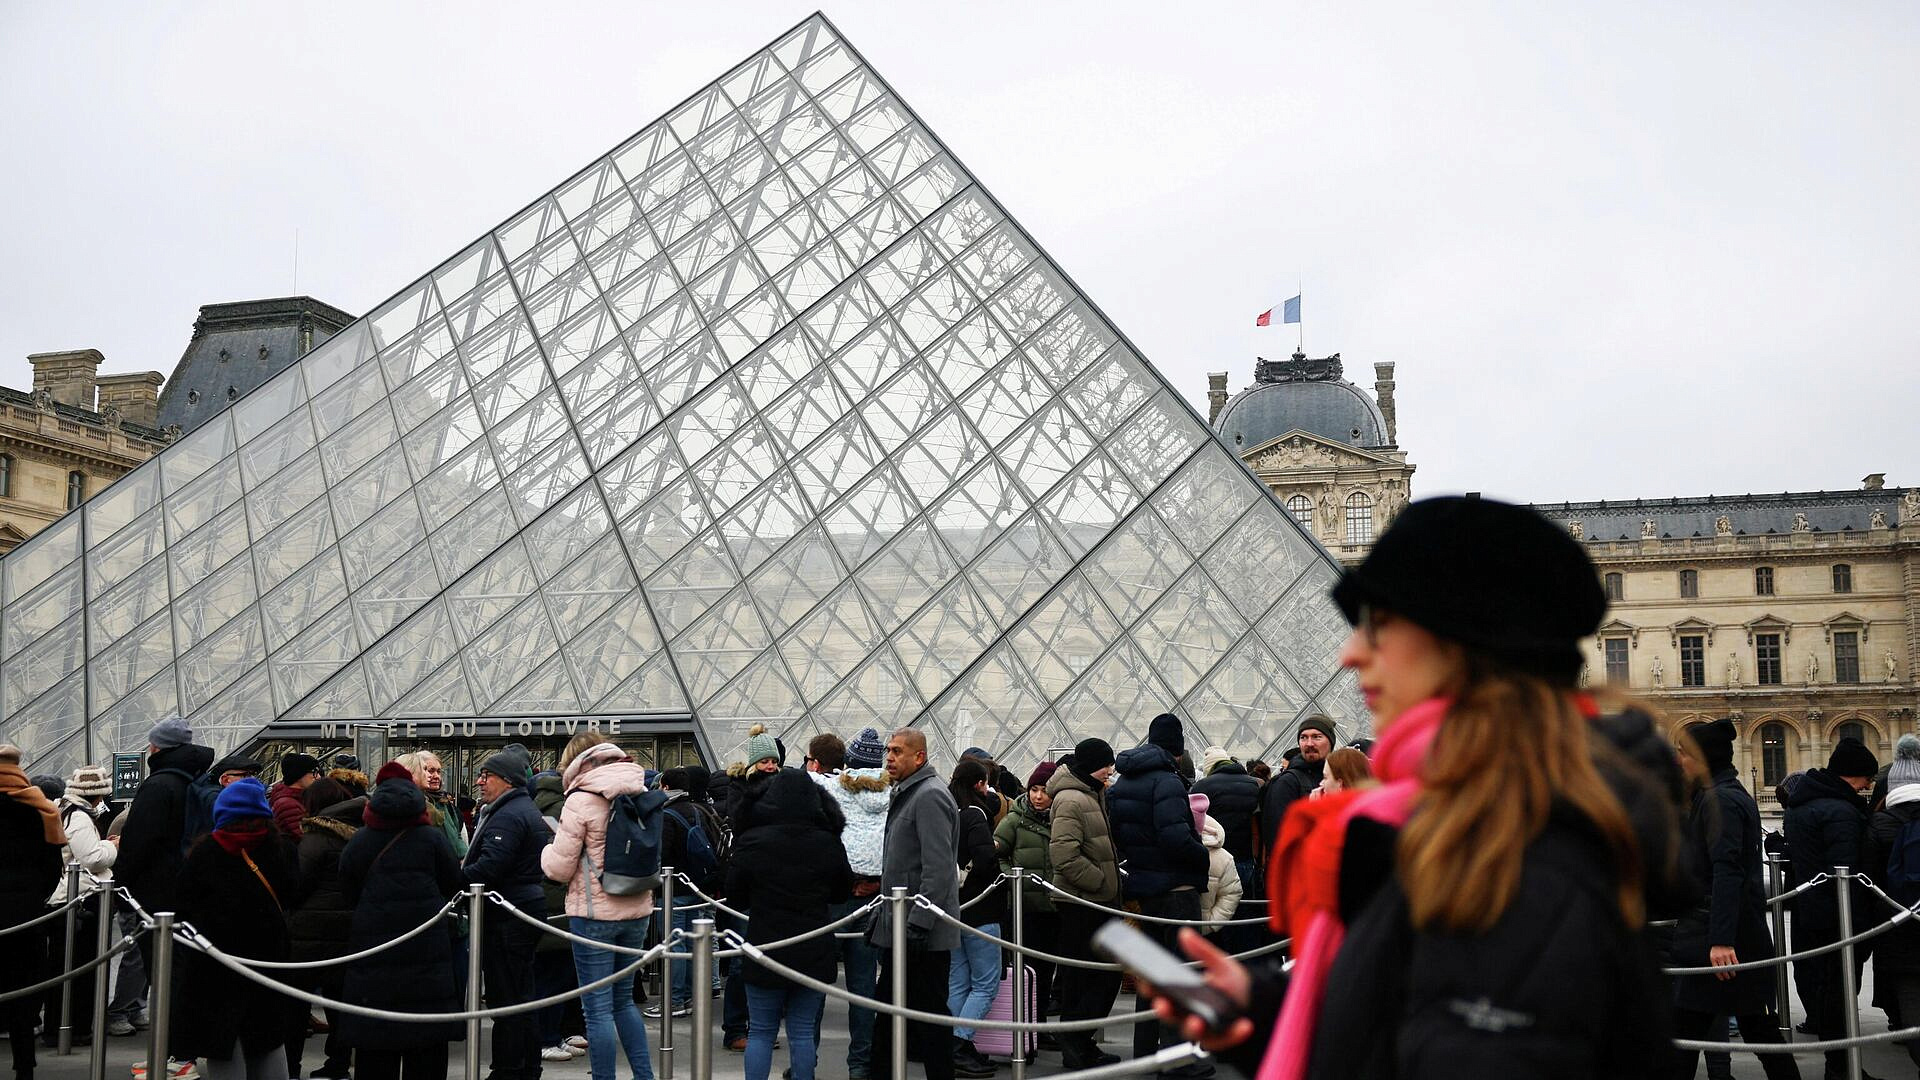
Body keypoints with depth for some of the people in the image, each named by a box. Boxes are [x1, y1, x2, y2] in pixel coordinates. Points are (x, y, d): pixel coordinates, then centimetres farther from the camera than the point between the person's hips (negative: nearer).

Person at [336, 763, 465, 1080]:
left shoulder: (358, 843, 2)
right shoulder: (432, 837, -3)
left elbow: (347, 895, 9)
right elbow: (456, 886, 6)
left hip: (372, 951, 1)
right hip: (427, 952, -1)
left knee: (375, 1054, 9)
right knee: (426, 1054, 7)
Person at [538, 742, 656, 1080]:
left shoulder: (581, 801, -11)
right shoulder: (642, 796, 6)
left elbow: (559, 869, -9)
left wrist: (548, 850, 11)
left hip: (595, 913, -6)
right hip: (637, 911, 6)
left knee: (598, 1008, 1)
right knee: (623, 999, 19)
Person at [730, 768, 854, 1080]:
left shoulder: (752, 841, -12)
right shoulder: (829, 844, -5)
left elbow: (734, 890, 1)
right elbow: (843, 893, 9)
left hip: (765, 950, -2)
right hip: (814, 954, 2)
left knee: (761, 1032, 10)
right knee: (803, 1033, 10)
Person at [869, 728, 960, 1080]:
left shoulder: (929, 795, -15)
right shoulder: (905, 794, 17)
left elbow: (938, 868, -23)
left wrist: (918, 924, -25)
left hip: (924, 933, -10)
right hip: (899, 929, 10)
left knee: (929, 1012, -2)